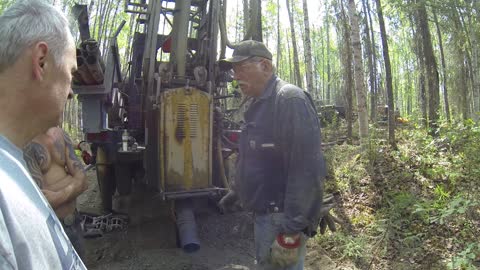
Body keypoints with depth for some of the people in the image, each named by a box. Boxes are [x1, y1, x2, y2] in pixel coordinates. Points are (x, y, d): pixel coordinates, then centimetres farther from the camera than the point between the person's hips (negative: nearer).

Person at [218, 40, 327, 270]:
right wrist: (235, 192, 27)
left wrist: (294, 228, -26)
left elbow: (308, 169, -26)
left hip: (281, 219, -9)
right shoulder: (258, 105, 13)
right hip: (263, 214, 9)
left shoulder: (289, 99, -18)